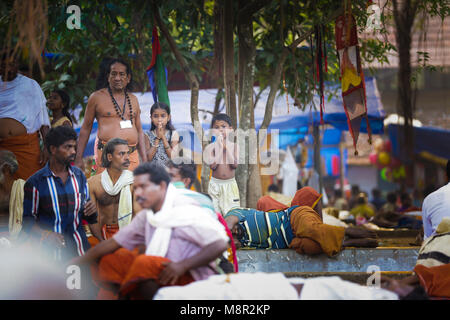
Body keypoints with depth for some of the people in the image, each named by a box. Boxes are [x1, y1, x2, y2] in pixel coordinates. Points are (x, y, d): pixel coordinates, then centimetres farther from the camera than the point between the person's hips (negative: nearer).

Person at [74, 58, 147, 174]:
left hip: (132, 154, 4)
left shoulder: (133, 99, 17)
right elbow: (85, 129, 7)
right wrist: (78, 159, 2)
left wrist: (145, 161, 16)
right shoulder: (97, 97, 5)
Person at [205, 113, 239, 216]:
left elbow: (234, 165, -11)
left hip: (230, 184, 1)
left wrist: (226, 146, -9)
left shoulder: (234, 146, 2)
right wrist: (220, 147, -12)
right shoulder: (210, 147, -1)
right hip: (215, 183, -1)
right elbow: (213, 165, -14)